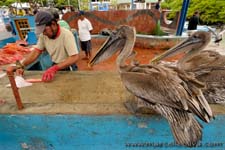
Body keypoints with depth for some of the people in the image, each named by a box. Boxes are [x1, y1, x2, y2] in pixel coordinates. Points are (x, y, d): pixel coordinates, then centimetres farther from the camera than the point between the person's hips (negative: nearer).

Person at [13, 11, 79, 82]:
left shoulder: (66, 34, -21)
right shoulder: (43, 35, -3)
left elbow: (75, 57, -28)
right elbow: (36, 51, 2)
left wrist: (55, 68, -36)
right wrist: (21, 65, -10)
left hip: (67, 69, -4)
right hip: (55, 66, 4)